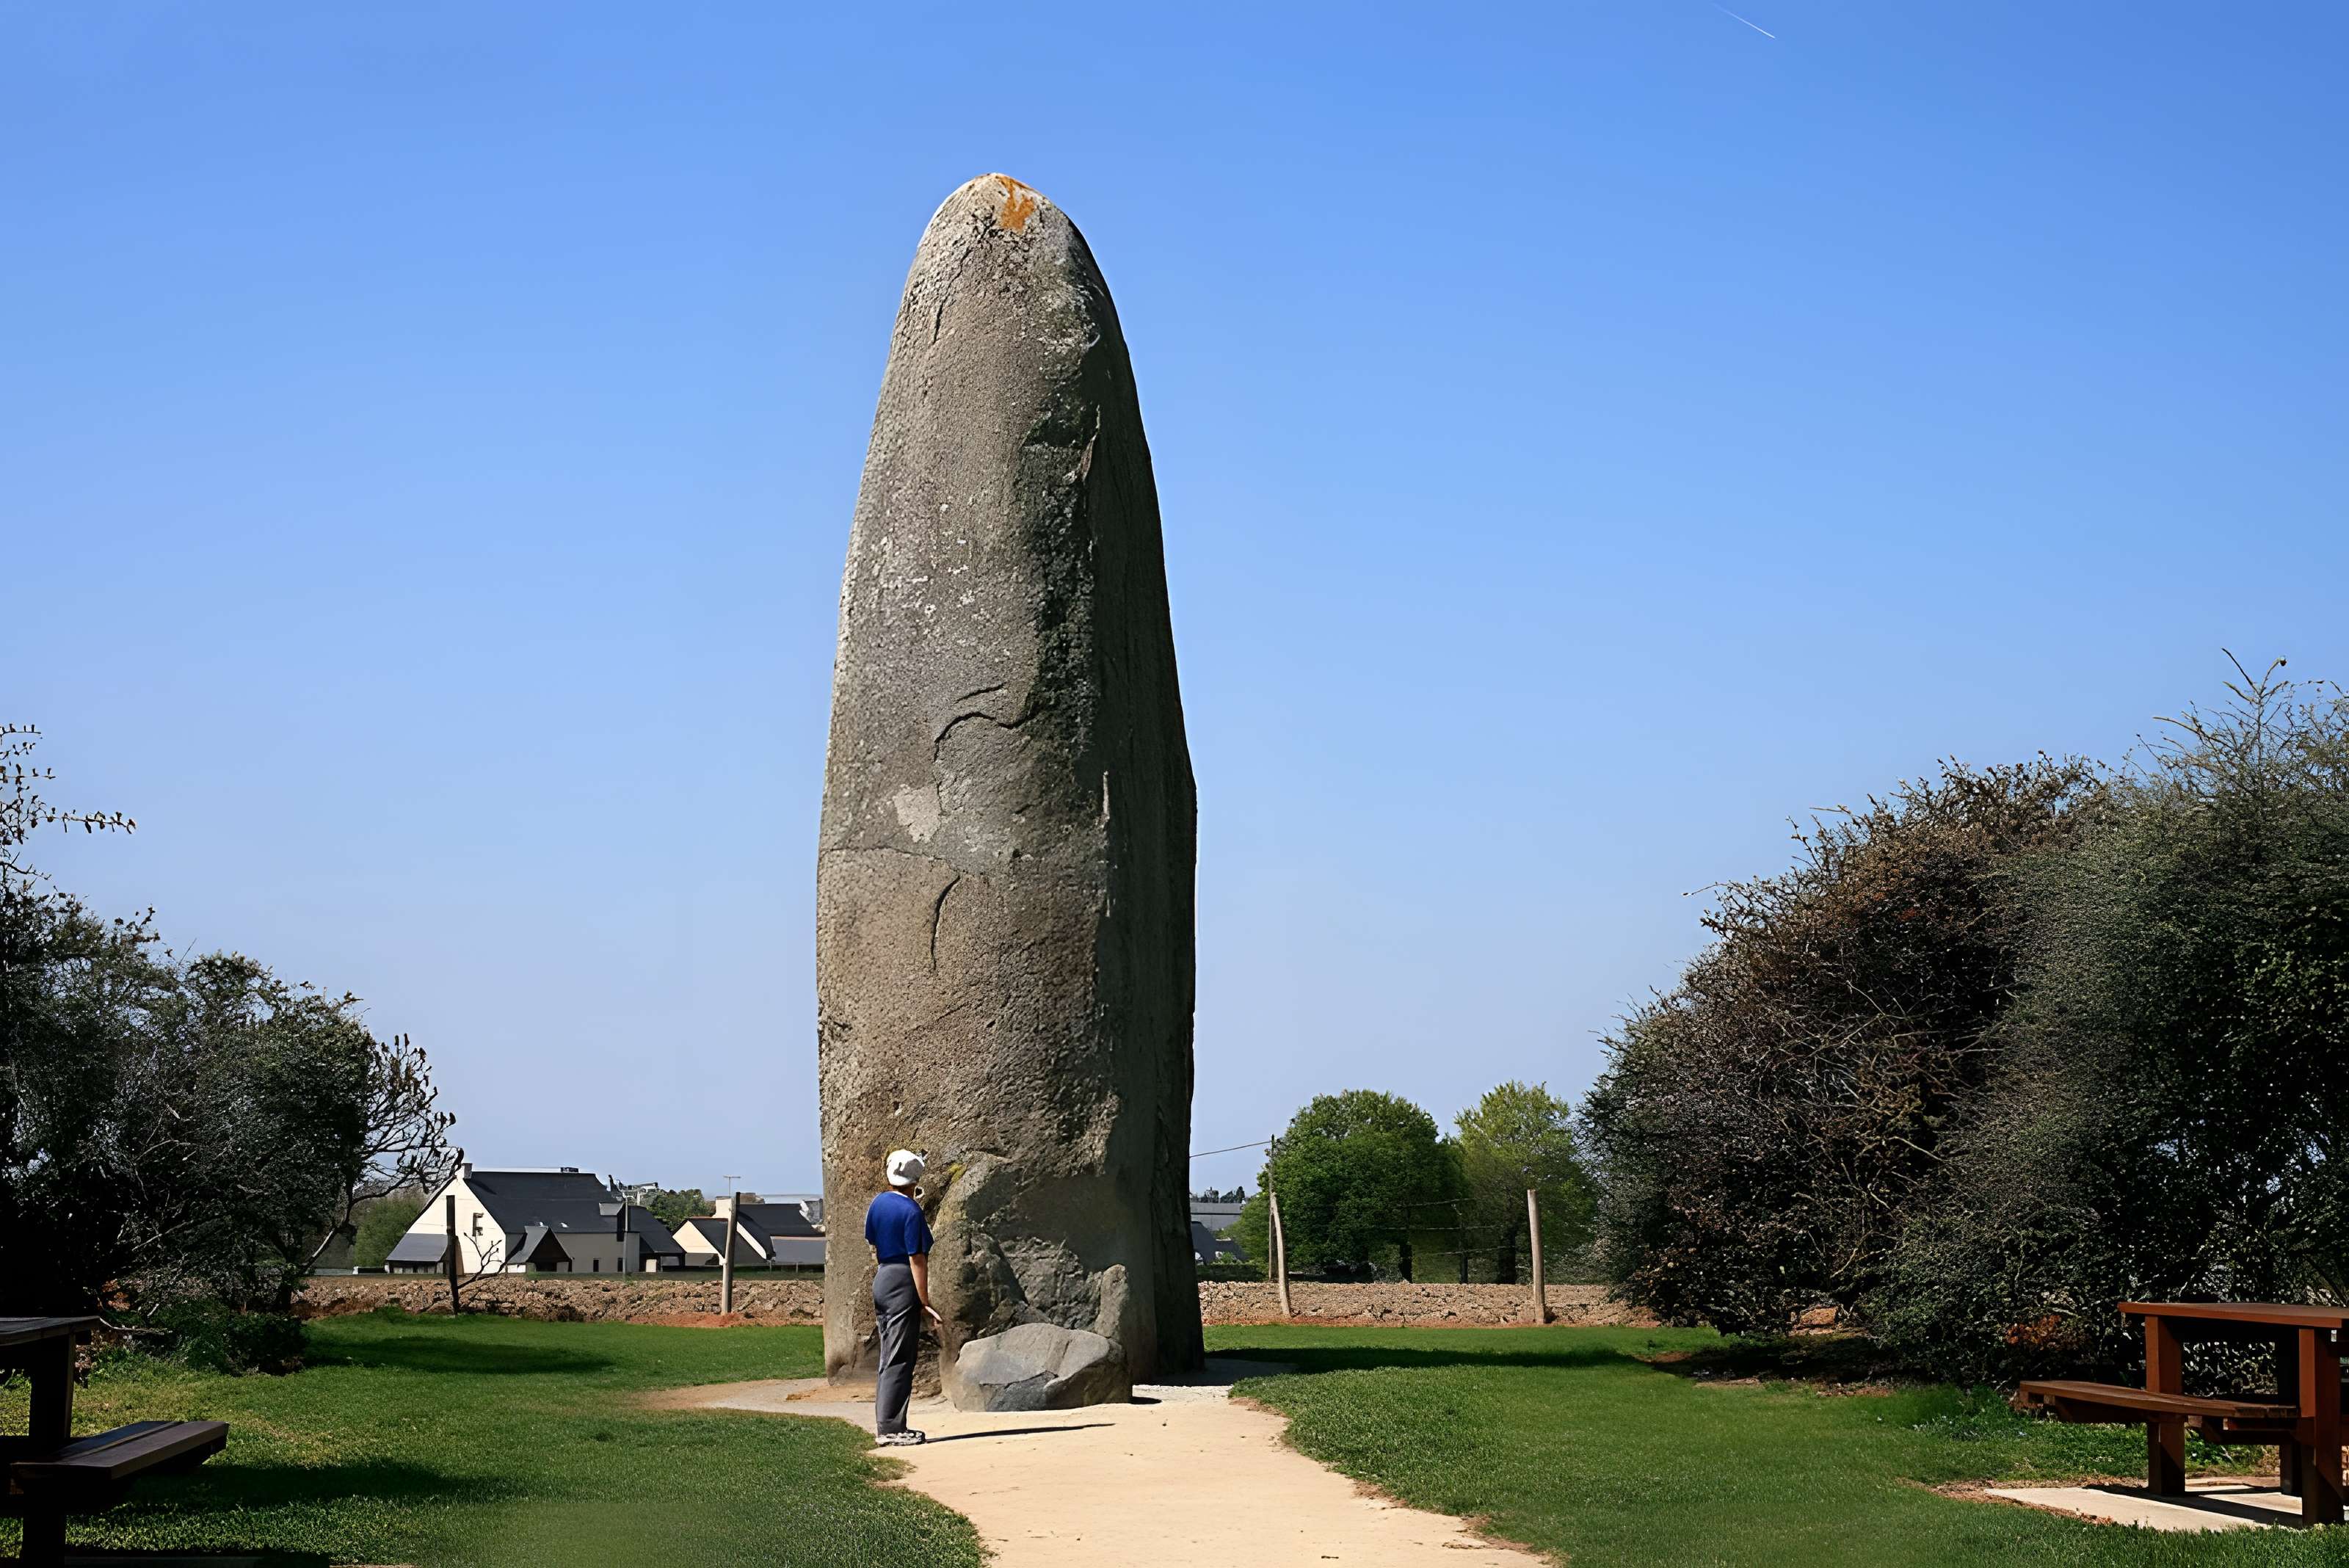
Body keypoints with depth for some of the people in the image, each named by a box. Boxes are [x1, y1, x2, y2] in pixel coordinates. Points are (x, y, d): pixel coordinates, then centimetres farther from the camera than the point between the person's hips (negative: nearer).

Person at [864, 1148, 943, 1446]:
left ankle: (885, 1424, 18)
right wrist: (925, 1302, -15)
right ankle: (891, 1428, -7)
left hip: (881, 1279, 8)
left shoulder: (877, 1204, 8)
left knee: (889, 1357, 15)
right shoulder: (911, 1212, -16)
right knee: (900, 1360, -6)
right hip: (903, 1284, -8)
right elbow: (917, 1260, -17)